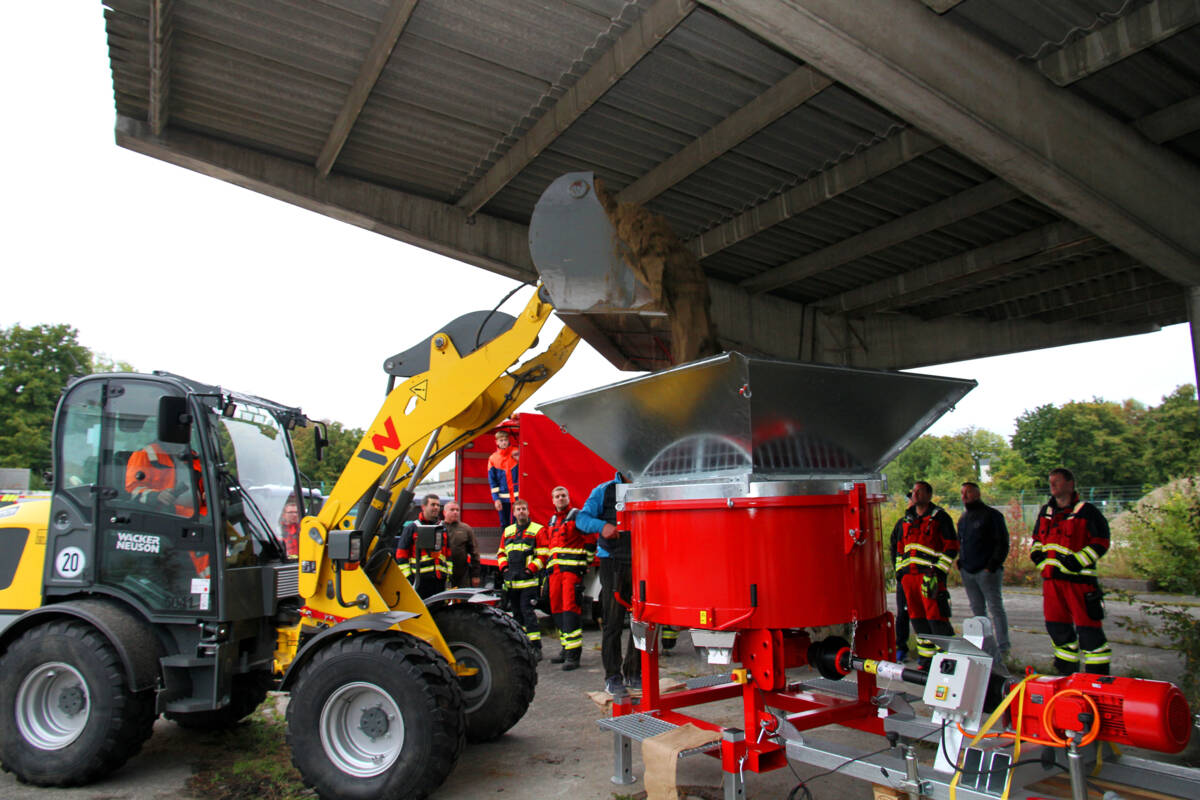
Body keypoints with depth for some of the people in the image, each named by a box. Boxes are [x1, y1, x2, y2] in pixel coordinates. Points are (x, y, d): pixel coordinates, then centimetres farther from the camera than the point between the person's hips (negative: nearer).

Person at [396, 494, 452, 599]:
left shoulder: (443, 528, 16)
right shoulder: (411, 528, 1)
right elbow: (401, 554, -1)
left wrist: (449, 574, 12)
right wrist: (407, 576, -8)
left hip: (440, 579, 5)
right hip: (420, 579, -5)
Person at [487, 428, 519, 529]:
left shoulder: (516, 453, 2)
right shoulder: (493, 458, 4)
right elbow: (492, 480, 5)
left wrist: (519, 459, -15)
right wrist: (496, 498, -2)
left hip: (518, 495, -1)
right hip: (502, 497, 1)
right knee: (504, 524, 8)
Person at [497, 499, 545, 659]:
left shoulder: (537, 530, 1)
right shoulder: (508, 531, 17)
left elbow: (543, 554, -4)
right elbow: (501, 553, 22)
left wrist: (531, 569, -14)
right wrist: (504, 567, 5)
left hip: (528, 580, -6)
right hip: (511, 581, 6)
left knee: (527, 610, -12)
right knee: (517, 612, 11)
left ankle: (536, 647, -9)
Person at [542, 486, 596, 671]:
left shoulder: (577, 516, -2)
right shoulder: (552, 521, 20)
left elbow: (591, 539, -6)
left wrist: (585, 563, -8)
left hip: (572, 569, -8)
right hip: (555, 571, 8)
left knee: (570, 608, -14)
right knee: (557, 609, 8)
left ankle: (573, 654, -14)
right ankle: (566, 649, 19)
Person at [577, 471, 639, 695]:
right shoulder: (605, 491, 2)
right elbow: (582, 518, -3)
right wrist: (602, 526, -22)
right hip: (613, 562, -3)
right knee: (613, 622, -1)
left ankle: (634, 673, 21)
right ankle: (613, 677, 10)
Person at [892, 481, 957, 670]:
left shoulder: (940, 518, 2)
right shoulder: (905, 521, 19)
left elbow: (951, 547, -2)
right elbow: (899, 548, 26)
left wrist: (938, 571, -11)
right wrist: (900, 572, 17)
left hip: (930, 575, -6)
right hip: (909, 576, 6)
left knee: (936, 618, -9)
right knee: (918, 619, 7)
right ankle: (925, 658, 15)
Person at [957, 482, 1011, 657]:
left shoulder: (991, 515, -4)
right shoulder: (963, 519, 17)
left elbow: (1002, 543, -8)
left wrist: (992, 566, -14)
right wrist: (961, 563, 11)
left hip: (987, 571, -7)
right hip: (967, 573, 7)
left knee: (995, 608, -3)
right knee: (977, 610, 10)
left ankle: (1002, 646, 2)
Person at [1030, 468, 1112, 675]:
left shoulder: (1087, 512, -5)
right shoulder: (1045, 511, 15)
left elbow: (1101, 543, -7)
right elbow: (1037, 537, 26)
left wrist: (1079, 560, -17)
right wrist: (1036, 551, 7)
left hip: (1079, 578, -6)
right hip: (1051, 578, 7)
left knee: (1087, 626, -5)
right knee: (1056, 625, 12)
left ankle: (1099, 674, 6)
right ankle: (1067, 669, 25)